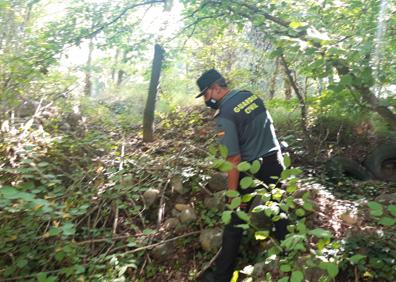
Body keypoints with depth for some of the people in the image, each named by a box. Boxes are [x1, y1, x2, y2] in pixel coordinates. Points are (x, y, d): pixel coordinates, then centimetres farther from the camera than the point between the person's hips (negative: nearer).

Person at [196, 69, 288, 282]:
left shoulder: (225, 115, -19)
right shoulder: (250, 95, 4)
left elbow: (234, 159, -22)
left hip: (252, 169, -7)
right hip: (275, 161, 7)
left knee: (235, 221, 5)